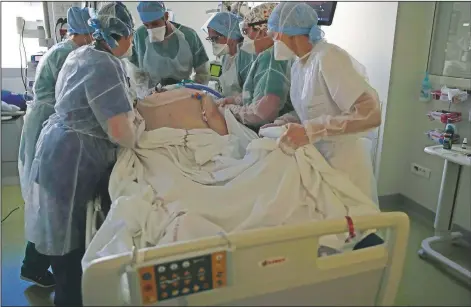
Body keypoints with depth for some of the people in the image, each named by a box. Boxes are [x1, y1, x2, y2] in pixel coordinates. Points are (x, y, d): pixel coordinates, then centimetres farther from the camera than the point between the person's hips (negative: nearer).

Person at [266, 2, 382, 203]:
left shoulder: (328, 57, -19)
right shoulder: (297, 66, 5)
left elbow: (370, 115, -26)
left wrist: (310, 131, -31)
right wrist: (281, 124, -1)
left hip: (343, 165, -7)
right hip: (317, 161, 7)